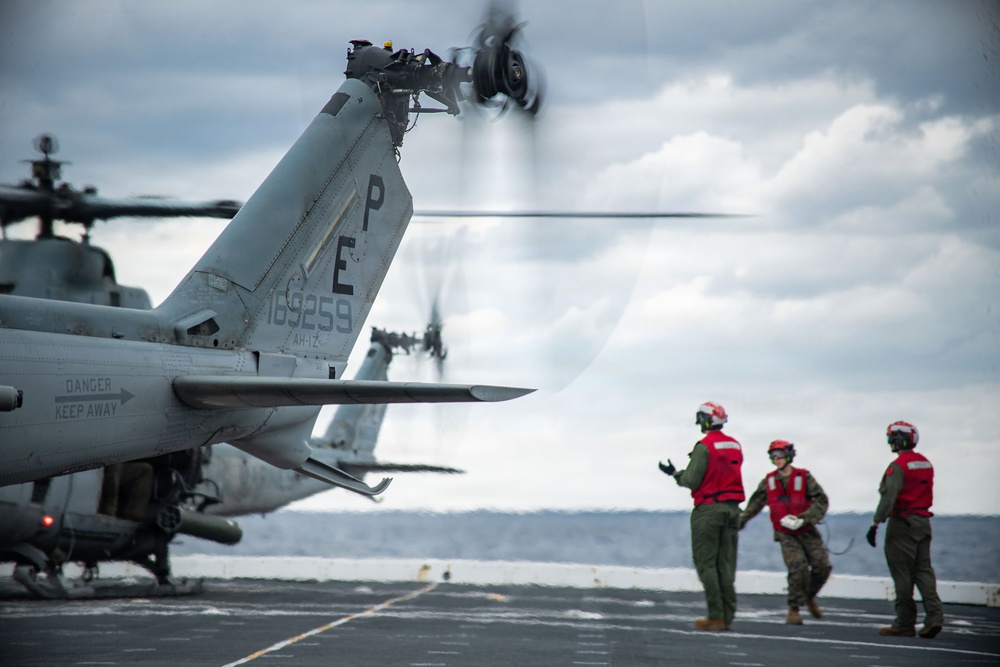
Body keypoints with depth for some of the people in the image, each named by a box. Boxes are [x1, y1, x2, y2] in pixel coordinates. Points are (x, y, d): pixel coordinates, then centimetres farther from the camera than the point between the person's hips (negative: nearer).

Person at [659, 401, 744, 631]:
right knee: (726, 564, 8)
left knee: (706, 562, -2)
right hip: (732, 507, 6)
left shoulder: (704, 446, -12)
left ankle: (716, 616, -9)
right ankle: (728, 616, 5)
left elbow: (692, 481, -12)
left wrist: (674, 473, 6)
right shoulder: (735, 445, 10)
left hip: (708, 508, -6)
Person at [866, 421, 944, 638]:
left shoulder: (898, 466, -14)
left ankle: (905, 624, 1)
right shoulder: (926, 463, 11)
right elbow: (926, 494, 15)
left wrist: (875, 524, -19)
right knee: (924, 569, 8)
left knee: (902, 574, -2)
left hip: (902, 523, -7)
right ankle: (934, 615, -7)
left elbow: (888, 498, -20)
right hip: (923, 522, 7)